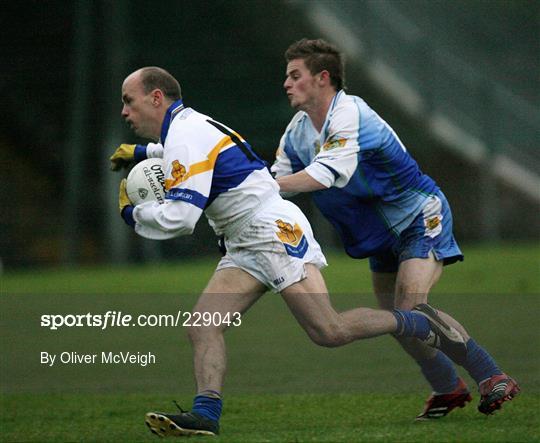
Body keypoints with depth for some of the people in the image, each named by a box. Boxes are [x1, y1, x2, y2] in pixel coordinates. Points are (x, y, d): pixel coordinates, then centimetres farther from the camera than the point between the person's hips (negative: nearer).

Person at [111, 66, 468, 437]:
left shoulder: (184, 135, -15)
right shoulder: (189, 126, 17)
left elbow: (179, 217, -24)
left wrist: (132, 212, -7)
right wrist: (142, 153, 44)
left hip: (275, 230, -11)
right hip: (245, 250, 11)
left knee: (329, 331, -16)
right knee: (203, 326, -7)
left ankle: (418, 323, 1)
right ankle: (206, 413, -18)